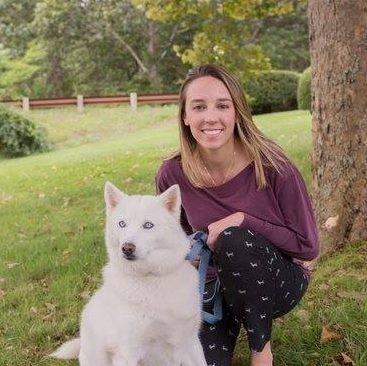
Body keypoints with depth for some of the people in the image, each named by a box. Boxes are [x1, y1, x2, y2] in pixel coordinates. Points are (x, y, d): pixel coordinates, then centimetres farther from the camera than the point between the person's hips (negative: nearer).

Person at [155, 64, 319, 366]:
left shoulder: (272, 167, -21)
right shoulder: (172, 175, -13)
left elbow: (308, 247, -14)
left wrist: (242, 221, -24)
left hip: (278, 281, -2)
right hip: (212, 283, 2)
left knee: (233, 240, -33)